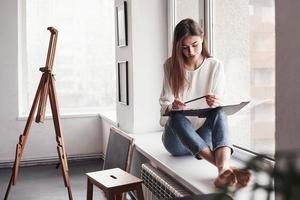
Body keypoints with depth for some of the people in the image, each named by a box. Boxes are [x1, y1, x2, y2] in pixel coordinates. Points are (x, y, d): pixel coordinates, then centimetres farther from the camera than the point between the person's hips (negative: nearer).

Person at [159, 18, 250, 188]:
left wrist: (217, 104, -27)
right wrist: (172, 107, -27)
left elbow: (219, 106, -2)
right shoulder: (171, 66, 2)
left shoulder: (215, 66, 2)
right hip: (177, 139, 0)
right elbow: (165, 104, -2)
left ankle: (223, 170, -60)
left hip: (204, 136, 0)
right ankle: (226, 167, -55)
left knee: (219, 113, -31)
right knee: (177, 116, -35)